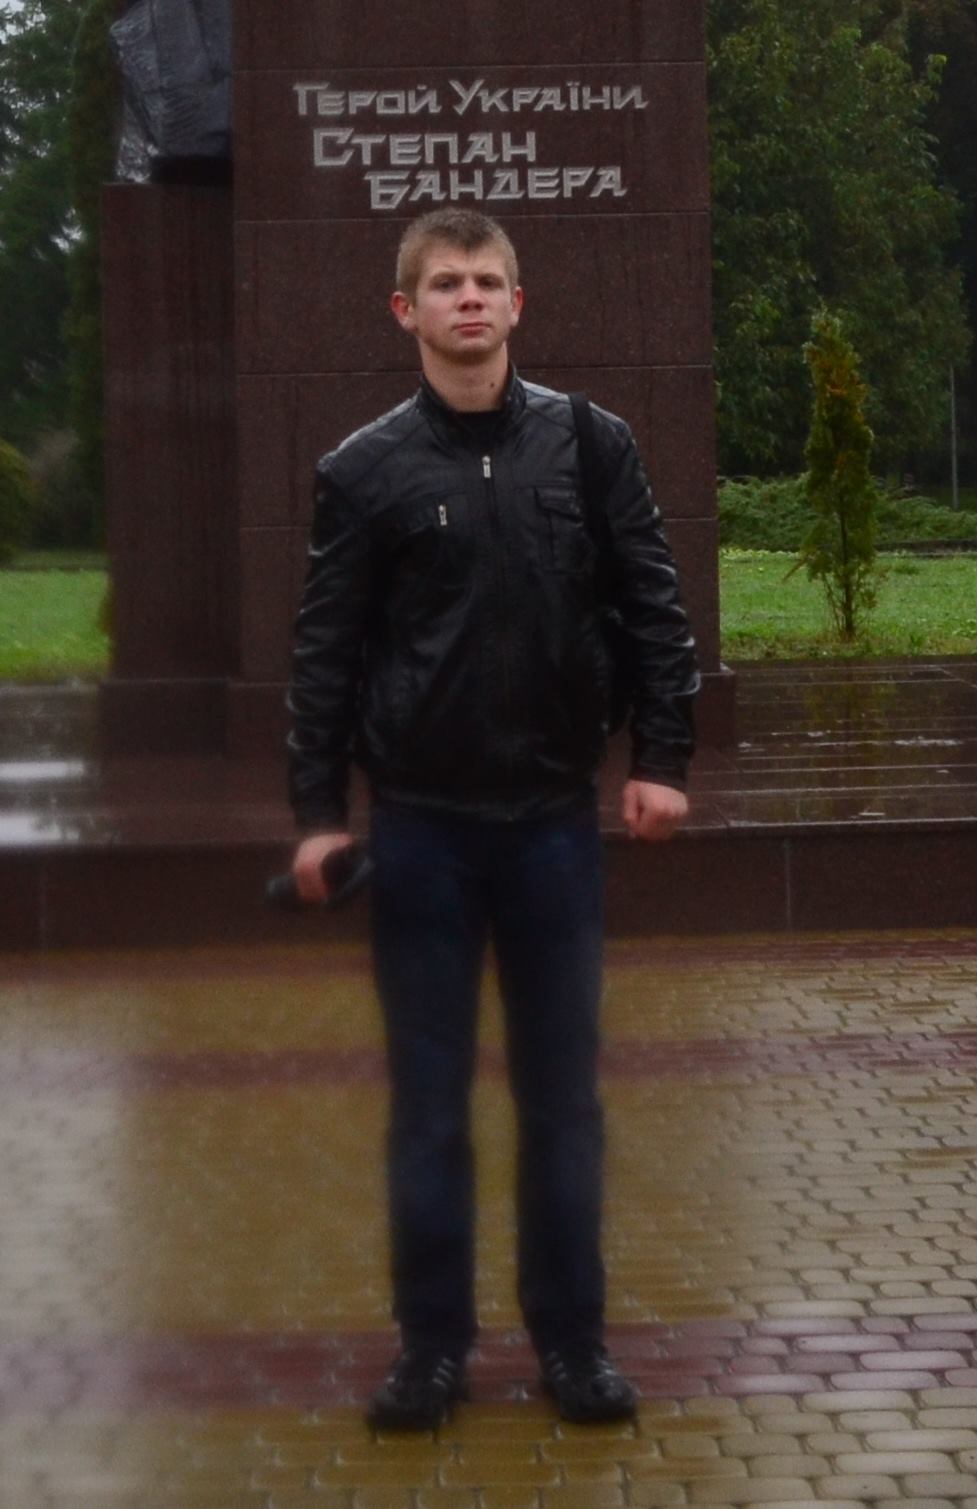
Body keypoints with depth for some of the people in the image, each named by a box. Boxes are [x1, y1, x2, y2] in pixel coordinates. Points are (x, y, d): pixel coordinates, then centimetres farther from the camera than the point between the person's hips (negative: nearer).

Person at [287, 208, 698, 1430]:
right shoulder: (364, 470, -1)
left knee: (562, 1099, 7)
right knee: (428, 1102, 6)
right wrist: (317, 811, -4)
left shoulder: (590, 445, 2)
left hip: (554, 822, 1)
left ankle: (573, 1341, 18)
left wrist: (660, 760, -1)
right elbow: (325, 651, 0)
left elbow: (654, 610, 5)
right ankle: (433, 1345, 16)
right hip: (419, 826, -1)